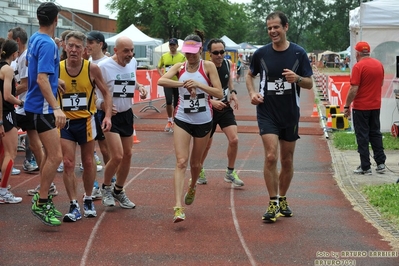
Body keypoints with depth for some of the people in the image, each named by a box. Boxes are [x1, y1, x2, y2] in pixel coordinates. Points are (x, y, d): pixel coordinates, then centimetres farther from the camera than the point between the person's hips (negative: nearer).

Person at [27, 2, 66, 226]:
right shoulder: (48, 44, -19)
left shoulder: (35, 39, 9)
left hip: (37, 106, 10)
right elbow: (42, 79, -27)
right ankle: (41, 204, -3)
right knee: (56, 156, -11)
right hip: (41, 107, -10)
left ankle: (43, 198, 23)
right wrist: (56, 108, -32)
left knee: (50, 154, 16)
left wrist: (55, 80, 33)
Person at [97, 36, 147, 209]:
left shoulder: (133, 63, 1)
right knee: (117, 156, -15)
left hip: (127, 113, 7)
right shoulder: (104, 66, -20)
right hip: (110, 115, -7)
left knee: (127, 155, 11)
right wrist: (104, 106, -31)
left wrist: (140, 87, 0)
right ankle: (106, 188, 12)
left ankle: (119, 191, 30)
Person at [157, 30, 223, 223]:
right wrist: (183, 83, -28)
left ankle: (192, 188, 47)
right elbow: (161, 80, -17)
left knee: (195, 163, 14)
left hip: (204, 121, 0)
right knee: (181, 161, -12)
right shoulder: (180, 67, 1)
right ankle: (178, 207, -18)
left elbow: (219, 93, -12)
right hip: (182, 120, 0)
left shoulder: (208, 66, -5)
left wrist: (198, 84, -24)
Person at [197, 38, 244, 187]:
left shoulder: (227, 64, -4)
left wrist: (233, 92, 2)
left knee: (234, 139, -11)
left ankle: (230, 173, 7)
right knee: (206, 144, 10)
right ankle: (199, 170, 37)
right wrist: (212, 102, -33)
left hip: (225, 108, 4)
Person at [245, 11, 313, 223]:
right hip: (267, 112, -1)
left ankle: (282, 200, 28)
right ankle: (273, 203, -4)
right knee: (271, 156, -14)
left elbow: (310, 83, 0)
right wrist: (252, 93, -3)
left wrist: (297, 78, -21)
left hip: (290, 114, 1)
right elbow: (250, 75, 16)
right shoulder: (261, 53, -1)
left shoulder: (298, 53, -3)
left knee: (287, 160, 10)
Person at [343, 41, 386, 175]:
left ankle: (365, 167, 3)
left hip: (361, 107, -6)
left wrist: (347, 106, -12)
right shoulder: (379, 65, 4)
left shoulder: (358, 66, -16)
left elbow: (354, 89, -19)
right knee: (375, 134, 16)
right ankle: (380, 163, 16)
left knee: (362, 136, 1)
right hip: (375, 106, 6)